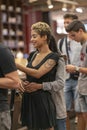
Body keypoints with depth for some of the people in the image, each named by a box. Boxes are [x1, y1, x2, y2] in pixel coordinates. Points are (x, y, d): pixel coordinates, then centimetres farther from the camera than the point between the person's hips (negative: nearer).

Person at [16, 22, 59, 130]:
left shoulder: (53, 57, -10)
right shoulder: (32, 55, 11)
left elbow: (38, 73, -21)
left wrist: (16, 65, -22)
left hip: (43, 99, -6)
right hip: (29, 98, 7)